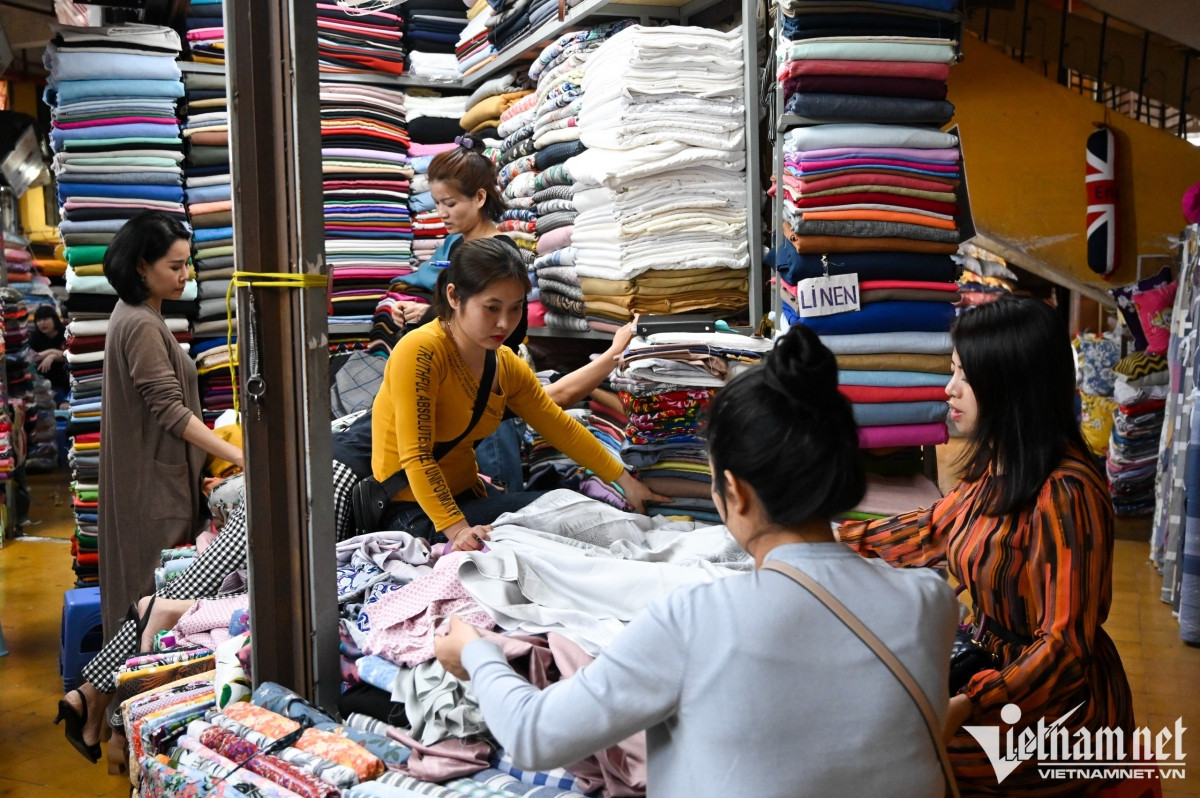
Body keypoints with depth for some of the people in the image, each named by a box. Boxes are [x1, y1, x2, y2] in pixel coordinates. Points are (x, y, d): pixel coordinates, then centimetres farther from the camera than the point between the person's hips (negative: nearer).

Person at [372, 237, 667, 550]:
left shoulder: (508, 366, 2)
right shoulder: (420, 352, -22)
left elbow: (562, 428, 11)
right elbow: (416, 457, -25)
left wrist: (625, 481, 11)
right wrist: (457, 530, -32)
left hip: (468, 494, 8)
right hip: (415, 512, -8)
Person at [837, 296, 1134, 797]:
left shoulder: (1064, 493, -26)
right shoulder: (996, 464, 0)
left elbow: (1064, 645, -24)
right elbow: (935, 529, 18)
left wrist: (970, 706, -34)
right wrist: (837, 539, 15)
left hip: (1061, 704, -8)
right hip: (994, 658, 8)